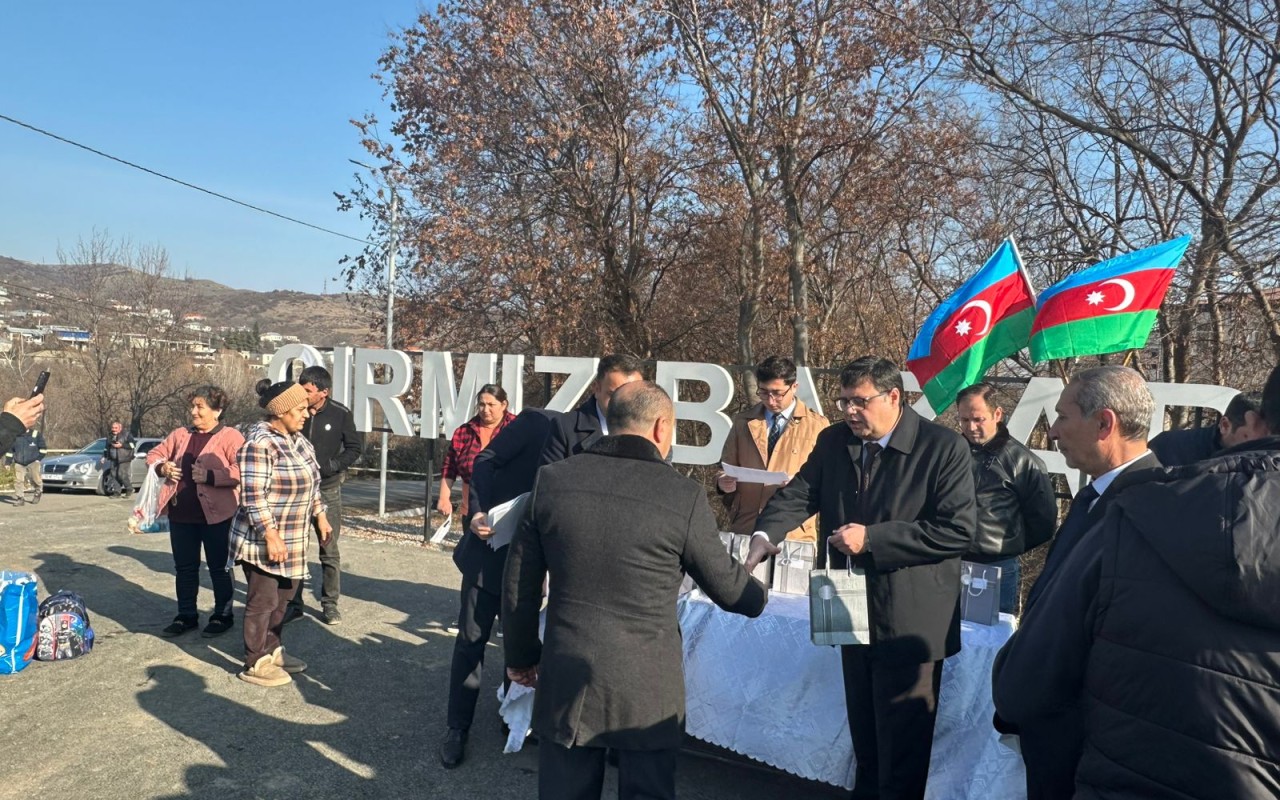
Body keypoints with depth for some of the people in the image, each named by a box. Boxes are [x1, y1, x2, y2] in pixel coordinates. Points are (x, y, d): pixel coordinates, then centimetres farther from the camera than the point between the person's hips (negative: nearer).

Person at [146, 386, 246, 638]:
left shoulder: (230, 436, -9)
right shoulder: (181, 434, 12)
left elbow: (241, 471, -19)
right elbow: (154, 454, 21)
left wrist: (210, 476, -27)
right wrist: (161, 467, 0)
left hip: (215, 514, -6)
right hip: (181, 514, 6)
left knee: (219, 567, 6)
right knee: (184, 567, 15)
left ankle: (223, 616, 19)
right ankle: (186, 616, 29)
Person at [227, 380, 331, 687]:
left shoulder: (298, 439, 8)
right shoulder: (259, 443, -20)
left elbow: (311, 484, 18)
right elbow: (253, 496, -23)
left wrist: (320, 515, 17)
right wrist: (271, 535, -25)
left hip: (292, 539, 8)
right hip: (263, 540, -8)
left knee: (282, 597, 17)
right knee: (263, 600, 2)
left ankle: (272, 650, 32)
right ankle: (255, 664, 15)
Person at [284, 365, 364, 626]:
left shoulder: (340, 414, -8)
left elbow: (355, 448, -1)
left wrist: (332, 465, -15)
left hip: (327, 490, -2)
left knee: (329, 550, 6)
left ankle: (330, 603, 18)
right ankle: (293, 603, 21)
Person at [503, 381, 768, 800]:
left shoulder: (551, 480, -4)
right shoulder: (684, 495, -13)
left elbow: (519, 586, 3)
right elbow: (726, 586, 1)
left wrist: (520, 656, 19)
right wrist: (760, 594, 24)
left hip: (566, 681, 3)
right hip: (647, 689, -2)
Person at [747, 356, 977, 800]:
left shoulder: (944, 447, -15)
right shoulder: (833, 440, 2)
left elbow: (959, 530, -20)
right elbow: (799, 493, -6)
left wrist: (872, 538, -24)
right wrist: (765, 536, -26)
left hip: (910, 619, -5)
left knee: (902, 745, 10)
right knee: (864, 735, 25)